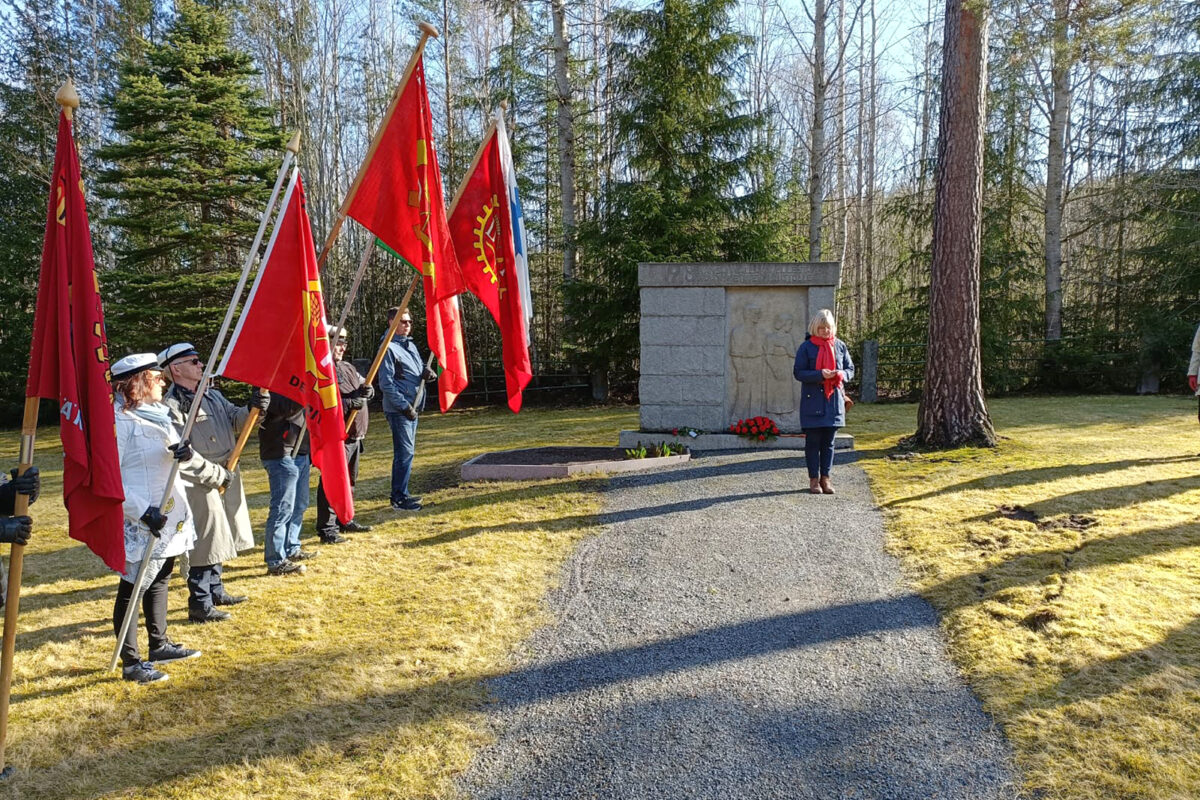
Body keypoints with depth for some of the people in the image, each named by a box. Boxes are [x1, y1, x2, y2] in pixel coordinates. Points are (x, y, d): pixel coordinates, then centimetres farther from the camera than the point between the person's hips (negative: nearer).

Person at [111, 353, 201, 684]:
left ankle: (160, 645, 31)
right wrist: (142, 511, -26)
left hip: (169, 514, 9)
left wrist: (183, 452, -16)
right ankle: (130, 663, 6)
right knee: (133, 587, -2)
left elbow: (175, 452, 9)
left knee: (159, 579, 18)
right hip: (142, 521, -9)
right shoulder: (120, 421, -16)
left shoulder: (156, 413, 11)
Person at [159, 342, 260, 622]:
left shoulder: (212, 395, 11)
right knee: (204, 545, -3)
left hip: (226, 479, 9)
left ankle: (216, 591, 35)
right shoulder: (171, 406, -15)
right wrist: (217, 474, -17)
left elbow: (234, 419, 9)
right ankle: (199, 605, 9)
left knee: (218, 540, 20)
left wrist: (251, 409, -13)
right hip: (199, 486, -9)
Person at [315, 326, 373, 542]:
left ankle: (344, 520, 31)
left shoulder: (348, 367, 15)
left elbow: (364, 385, 20)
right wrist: (350, 404, -25)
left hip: (355, 435, 10)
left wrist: (367, 390, -4)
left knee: (349, 479, 18)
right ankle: (326, 528, 0)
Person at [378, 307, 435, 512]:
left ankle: (402, 494, 22)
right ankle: (398, 498, -3)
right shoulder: (389, 347, -11)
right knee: (405, 452, -9)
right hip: (398, 409, -9)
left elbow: (417, 372, 22)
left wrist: (426, 372, -3)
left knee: (407, 451, 13)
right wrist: (404, 405, -18)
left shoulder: (410, 345, 16)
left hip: (411, 406, 9)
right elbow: (386, 383, -16)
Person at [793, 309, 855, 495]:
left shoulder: (840, 346, 7)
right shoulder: (806, 346, -3)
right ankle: (814, 479, 10)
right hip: (812, 401, -3)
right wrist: (819, 375, -21)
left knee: (828, 442, 8)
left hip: (834, 400, 3)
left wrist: (841, 374, -12)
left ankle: (825, 478, 16)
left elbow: (850, 369, 11)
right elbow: (798, 372, -7)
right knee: (813, 441, 2)